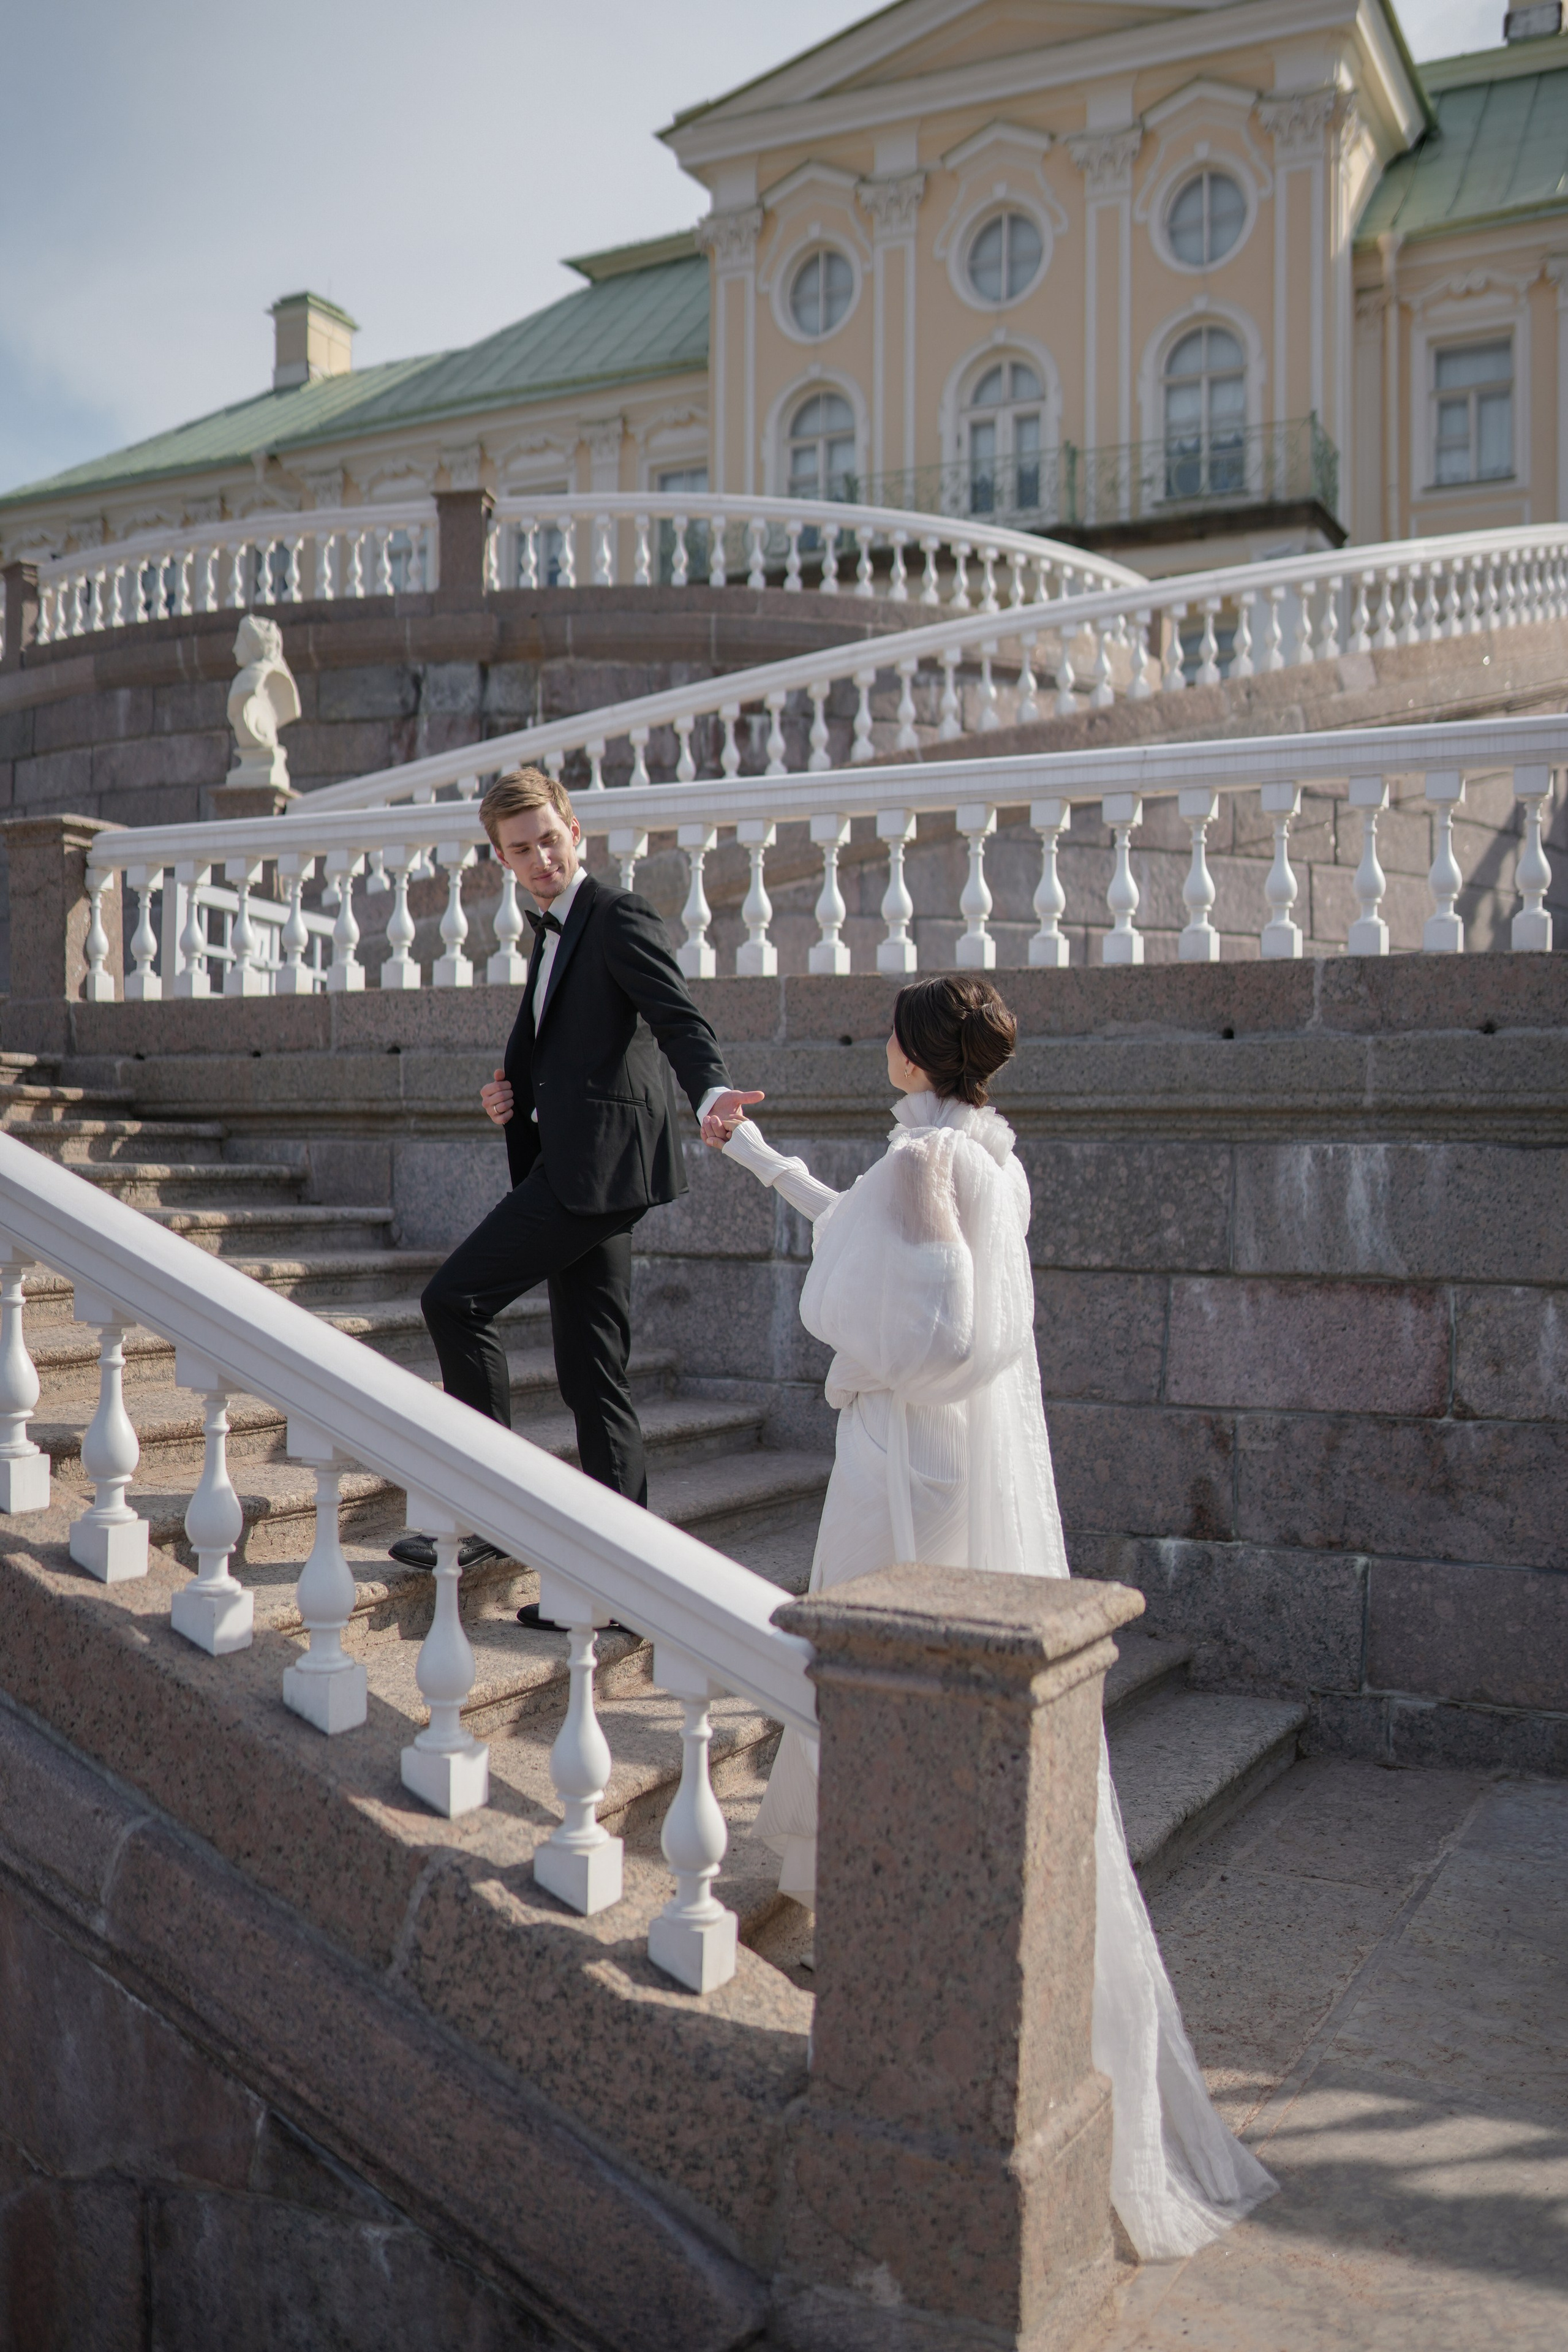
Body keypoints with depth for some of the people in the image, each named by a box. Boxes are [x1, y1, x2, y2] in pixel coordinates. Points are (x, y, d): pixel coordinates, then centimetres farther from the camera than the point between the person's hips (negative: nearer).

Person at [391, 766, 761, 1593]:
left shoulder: (618, 915, -6)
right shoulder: (553, 932, 23)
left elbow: (678, 1017, -19)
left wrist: (710, 1091, -38)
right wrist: (511, 1095, 11)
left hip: (595, 1164, -10)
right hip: (574, 1167, 10)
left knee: (453, 1298, -11)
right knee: (593, 1377, 7)